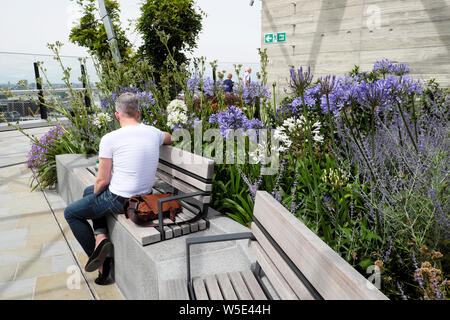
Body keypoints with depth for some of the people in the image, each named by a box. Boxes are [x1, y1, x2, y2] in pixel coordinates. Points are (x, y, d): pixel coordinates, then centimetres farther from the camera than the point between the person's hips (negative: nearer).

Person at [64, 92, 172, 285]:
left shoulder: (109, 139, -17)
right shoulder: (153, 133, -1)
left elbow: (102, 180, -13)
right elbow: (169, 138, 25)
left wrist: (95, 194, 9)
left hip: (119, 200, -7)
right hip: (145, 196, 7)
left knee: (71, 213, 19)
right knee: (88, 191, 29)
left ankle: (98, 258, 14)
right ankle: (101, 237, 14)